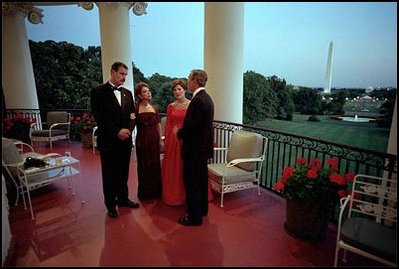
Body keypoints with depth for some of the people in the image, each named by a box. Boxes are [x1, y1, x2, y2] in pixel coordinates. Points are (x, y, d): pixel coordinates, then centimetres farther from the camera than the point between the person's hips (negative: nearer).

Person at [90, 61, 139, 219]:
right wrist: (117, 132, -17)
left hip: (125, 140, 5)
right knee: (109, 174, 9)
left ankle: (123, 198, 33)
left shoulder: (127, 93, 10)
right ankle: (110, 204, 25)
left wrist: (128, 130, -9)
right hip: (108, 141, -4)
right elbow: (99, 117, -13)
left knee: (123, 172, 15)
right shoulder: (98, 91, -5)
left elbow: (132, 116, 9)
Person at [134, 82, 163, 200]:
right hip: (142, 140, -3)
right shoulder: (136, 109, -5)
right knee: (143, 165, 8)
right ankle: (144, 192, 24)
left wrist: (160, 139, 5)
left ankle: (155, 191, 27)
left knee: (155, 164, 10)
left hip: (154, 139, 3)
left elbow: (158, 125, 8)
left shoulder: (154, 108, 6)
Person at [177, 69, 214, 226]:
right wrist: (183, 132, 10)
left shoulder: (198, 100, -20)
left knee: (192, 182, 2)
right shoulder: (206, 97, 11)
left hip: (195, 148, -10)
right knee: (201, 179, 20)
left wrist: (179, 133, -5)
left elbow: (191, 125, -24)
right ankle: (202, 209, 37)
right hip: (203, 146, 10)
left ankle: (194, 217, 15)